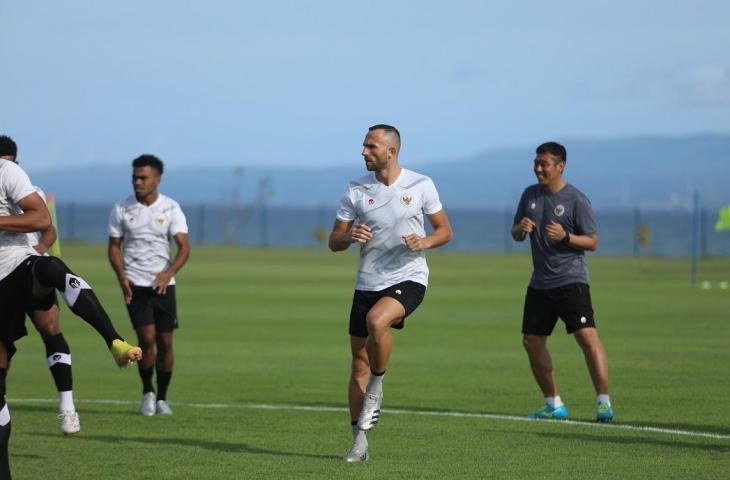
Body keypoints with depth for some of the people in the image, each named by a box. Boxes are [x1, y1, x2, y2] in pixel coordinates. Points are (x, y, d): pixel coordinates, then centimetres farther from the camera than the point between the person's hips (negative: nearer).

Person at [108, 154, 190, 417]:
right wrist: (121, 276, -10)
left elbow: (184, 247, -7)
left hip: (163, 284, 1)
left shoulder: (170, 208, -1)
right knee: (147, 337, -13)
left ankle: (162, 398, 17)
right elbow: (114, 246, 7)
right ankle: (147, 393, 7)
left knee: (165, 341, 1)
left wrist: (169, 272, -24)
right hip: (135, 284, -1)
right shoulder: (121, 209, 2)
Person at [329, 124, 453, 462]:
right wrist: (349, 237, -18)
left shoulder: (420, 185, -2)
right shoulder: (355, 190, 2)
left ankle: (376, 388, -9)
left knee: (376, 319, -34)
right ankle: (359, 442, 12)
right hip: (367, 283, 4)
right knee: (359, 363, 3)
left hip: (408, 278, -4)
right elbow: (334, 242, 5)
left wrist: (424, 242, -16)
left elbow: (444, 230, 6)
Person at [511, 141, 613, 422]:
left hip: (570, 281, -7)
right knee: (531, 341, 6)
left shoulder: (576, 200, -7)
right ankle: (553, 405, 18)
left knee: (587, 337, -19)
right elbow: (516, 235, 18)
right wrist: (520, 229, -6)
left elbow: (592, 242, -6)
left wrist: (565, 236, -22)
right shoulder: (530, 195, 10)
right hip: (539, 283, 7)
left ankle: (604, 403, -17)